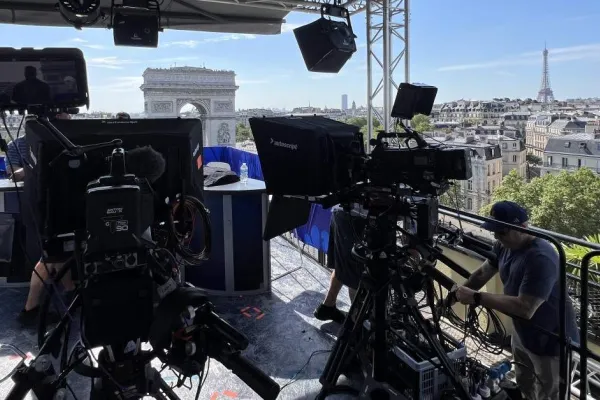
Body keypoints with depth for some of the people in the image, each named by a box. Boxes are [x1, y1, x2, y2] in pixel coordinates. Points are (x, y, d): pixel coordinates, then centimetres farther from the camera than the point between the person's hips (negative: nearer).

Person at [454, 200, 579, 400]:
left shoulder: (541, 258, -33)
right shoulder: (504, 245, -6)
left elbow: (525, 308, -39)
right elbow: (482, 273, 9)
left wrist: (476, 298, -36)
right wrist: (457, 295, 3)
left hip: (551, 341, -8)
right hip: (522, 333, 8)